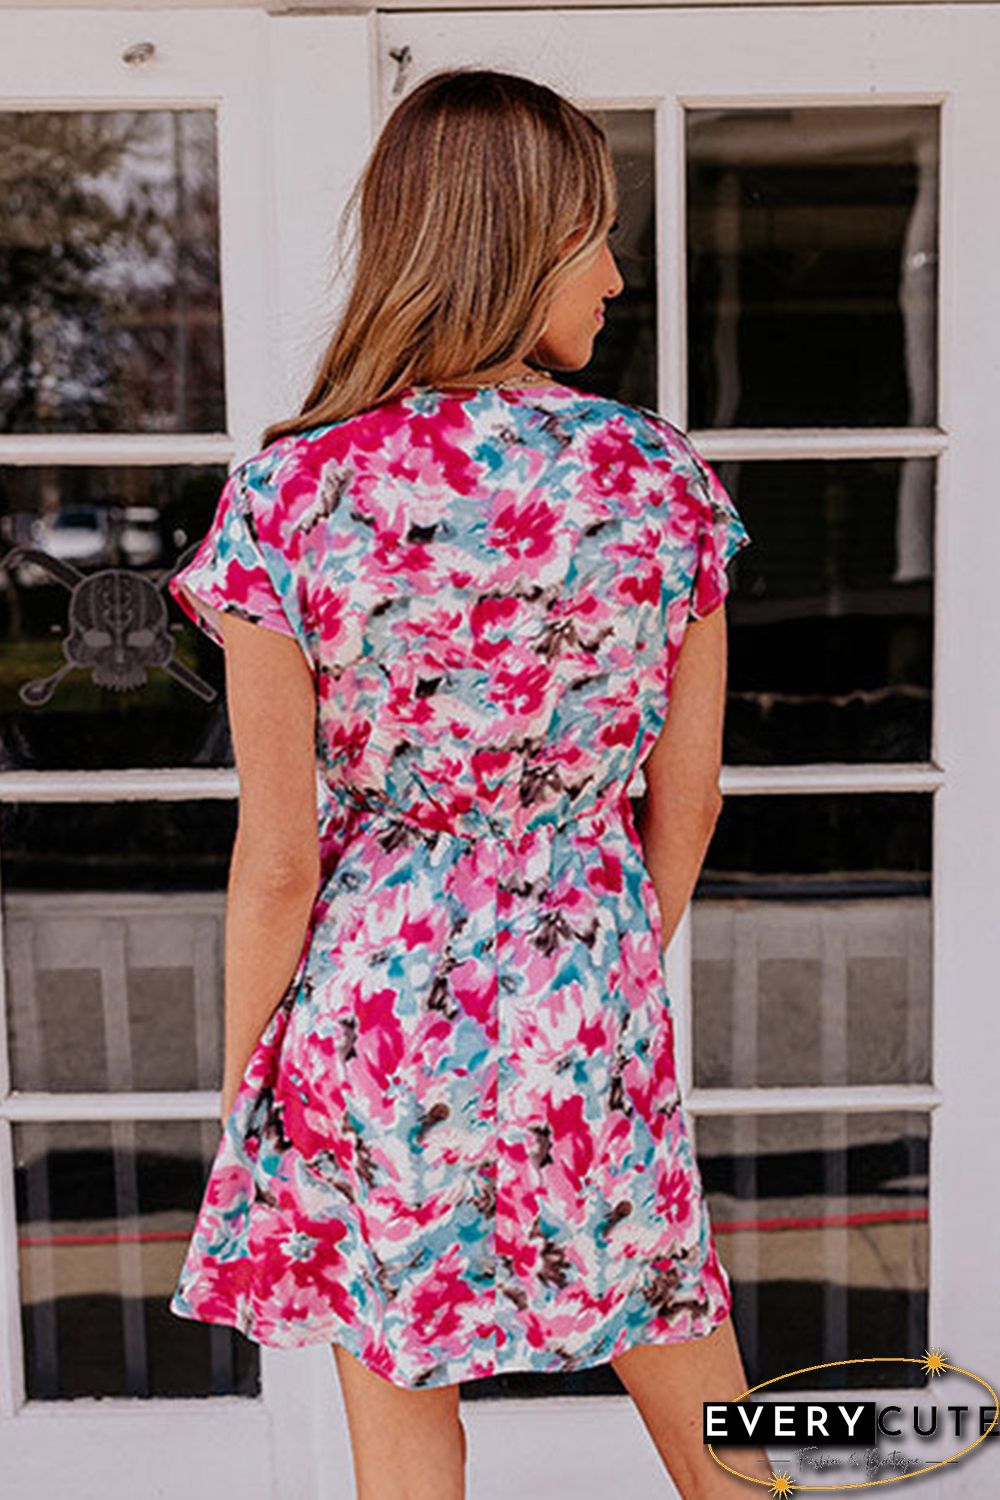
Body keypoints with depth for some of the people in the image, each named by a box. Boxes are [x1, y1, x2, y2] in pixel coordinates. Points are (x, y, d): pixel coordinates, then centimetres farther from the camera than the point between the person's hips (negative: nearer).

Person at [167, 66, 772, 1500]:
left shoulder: (291, 497, -13)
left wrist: (242, 1089, 4)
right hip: (594, 1017, 2)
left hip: (376, 1015, -1)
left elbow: (279, 863, -10)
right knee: (688, 1369, 23)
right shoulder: (662, 475, -7)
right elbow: (687, 798, 1)